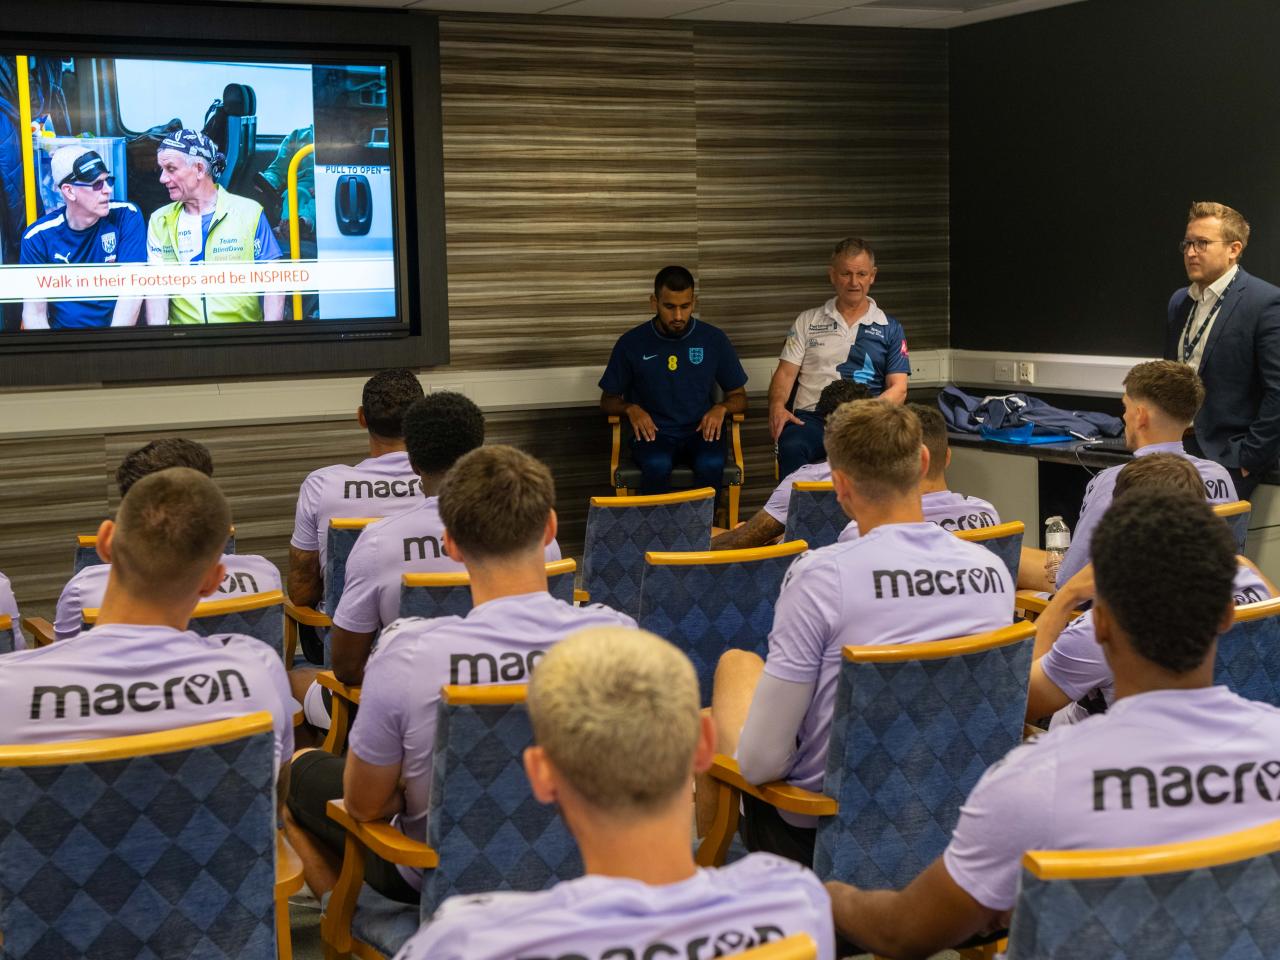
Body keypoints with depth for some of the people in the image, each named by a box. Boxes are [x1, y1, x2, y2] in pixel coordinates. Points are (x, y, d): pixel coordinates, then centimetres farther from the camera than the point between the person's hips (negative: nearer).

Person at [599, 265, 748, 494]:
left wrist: (721, 408, -9)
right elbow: (608, 400, 12)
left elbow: (739, 396, 14)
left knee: (711, 465, -34)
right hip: (653, 432, -1)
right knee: (657, 465, -36)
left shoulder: (714, 339, 5)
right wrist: (631, 409, -10)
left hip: (701, 430, 1)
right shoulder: (631, 343, 3)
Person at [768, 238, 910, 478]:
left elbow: (898, 388, 8)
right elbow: (786, 372, 13)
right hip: (811, 417, 1)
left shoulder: (890, 329, 16)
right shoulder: (807, 321, 19)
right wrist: (777, 405, -9)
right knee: (791, 447, -35)